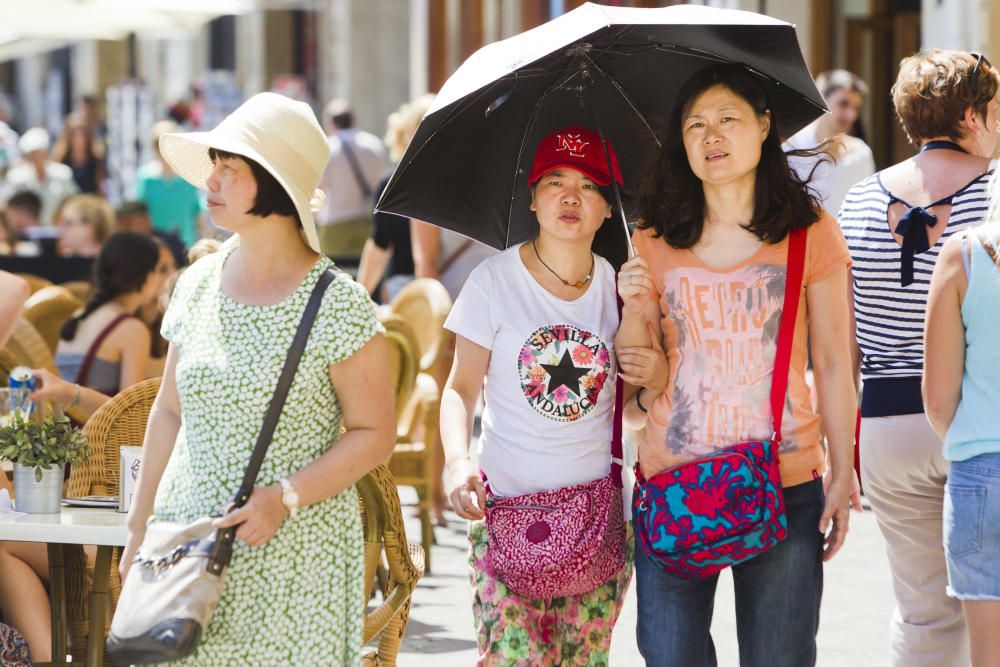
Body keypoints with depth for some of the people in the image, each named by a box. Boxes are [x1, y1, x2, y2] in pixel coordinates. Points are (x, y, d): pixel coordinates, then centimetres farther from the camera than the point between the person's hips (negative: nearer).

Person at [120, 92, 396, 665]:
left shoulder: (337, 305, -9)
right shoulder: (198, 284, 6)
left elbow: (374, 436, -7)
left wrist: (284, 498, -18)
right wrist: (140, 527, 14)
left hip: (294, 553, -4)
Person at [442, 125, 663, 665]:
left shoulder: (617, 285, 5)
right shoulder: (495, 280, -4)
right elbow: (461, 387, 0)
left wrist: (656, 374, -12)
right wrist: (457, 463, -17)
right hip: (506, 510, -3)